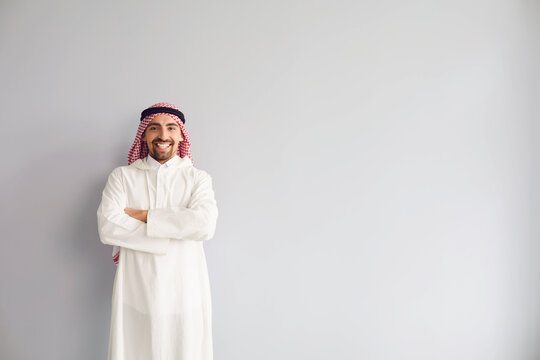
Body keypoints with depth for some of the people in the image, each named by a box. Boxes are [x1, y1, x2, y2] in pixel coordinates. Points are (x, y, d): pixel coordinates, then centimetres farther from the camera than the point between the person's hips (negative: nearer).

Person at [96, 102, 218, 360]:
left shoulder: (198, 178, 5)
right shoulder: (122, 176, 6)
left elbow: (205, 224, -15)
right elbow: (107, 228, -9)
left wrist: (143, 215, -11)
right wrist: (171, 234, -12)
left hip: (185, 295, 0)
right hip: (135, 293, 0)